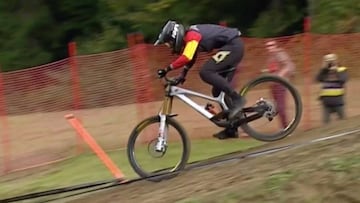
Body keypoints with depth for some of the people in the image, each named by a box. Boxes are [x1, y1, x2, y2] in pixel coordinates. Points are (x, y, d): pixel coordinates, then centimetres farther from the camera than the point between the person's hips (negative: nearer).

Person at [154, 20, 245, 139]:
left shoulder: (191, 35, -18)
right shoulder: (189, 37, 12)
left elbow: (186, 58, -31)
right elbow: (189, 60, 23)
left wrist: (167, 69, -27)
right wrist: (182, 76, 17)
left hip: (233, 45, -10)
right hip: (234, 47, 10)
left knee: (205, 72, -22)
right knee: (218, 91, 8)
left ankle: (237, 99, -19)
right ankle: (232, 129, 11)